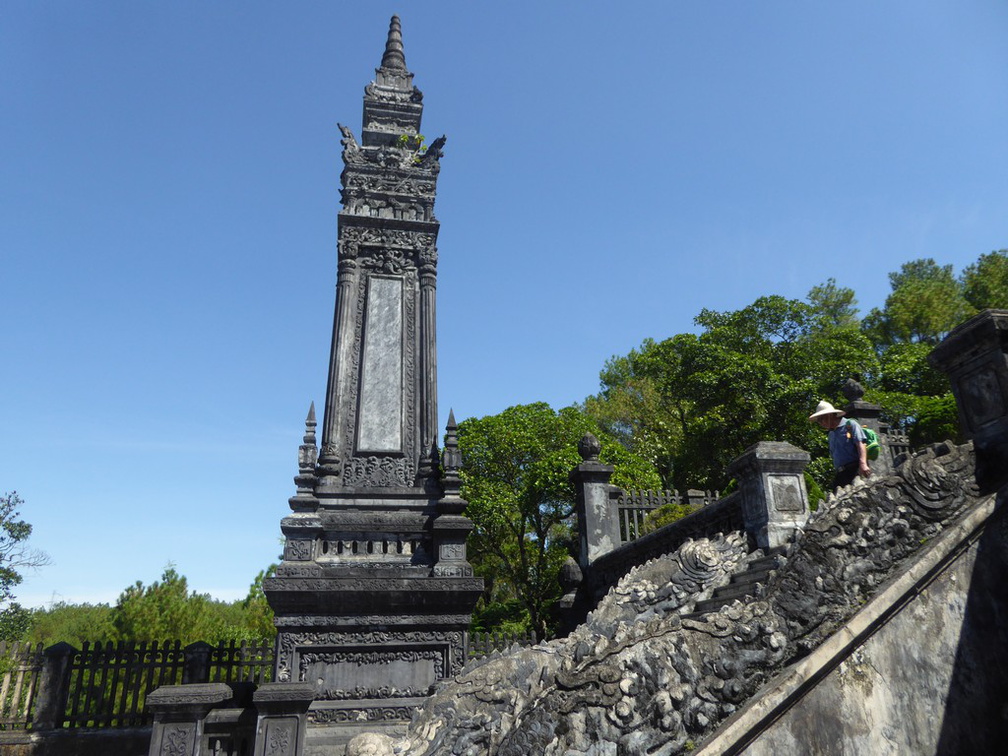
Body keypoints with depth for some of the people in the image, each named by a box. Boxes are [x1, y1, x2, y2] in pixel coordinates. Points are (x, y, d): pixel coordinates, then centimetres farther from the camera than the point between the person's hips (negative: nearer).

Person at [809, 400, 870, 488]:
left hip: (854, 470, -7)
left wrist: (863, 464, -23)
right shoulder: (831, 434, 25)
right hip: (840, 474, 7)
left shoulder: (850, 425, 3)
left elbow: (860, 444, -9)